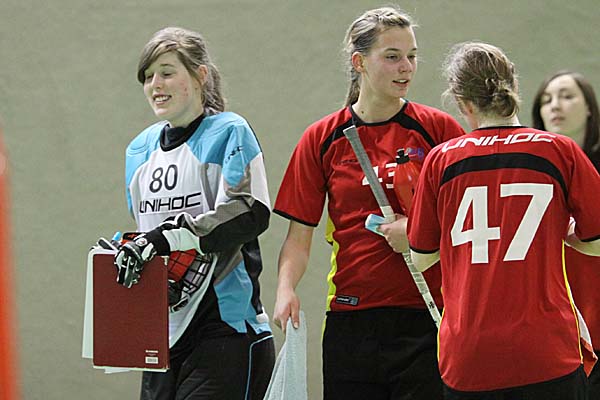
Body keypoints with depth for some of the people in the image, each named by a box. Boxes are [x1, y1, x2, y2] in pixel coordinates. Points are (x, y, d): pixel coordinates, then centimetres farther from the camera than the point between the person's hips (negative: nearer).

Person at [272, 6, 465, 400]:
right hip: (350, 319, 2)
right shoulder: (322, 139, 6)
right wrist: (286, 289, -10)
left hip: (424, 318, -2)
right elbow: (300, 234, 7)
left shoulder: (439, 129, 2)